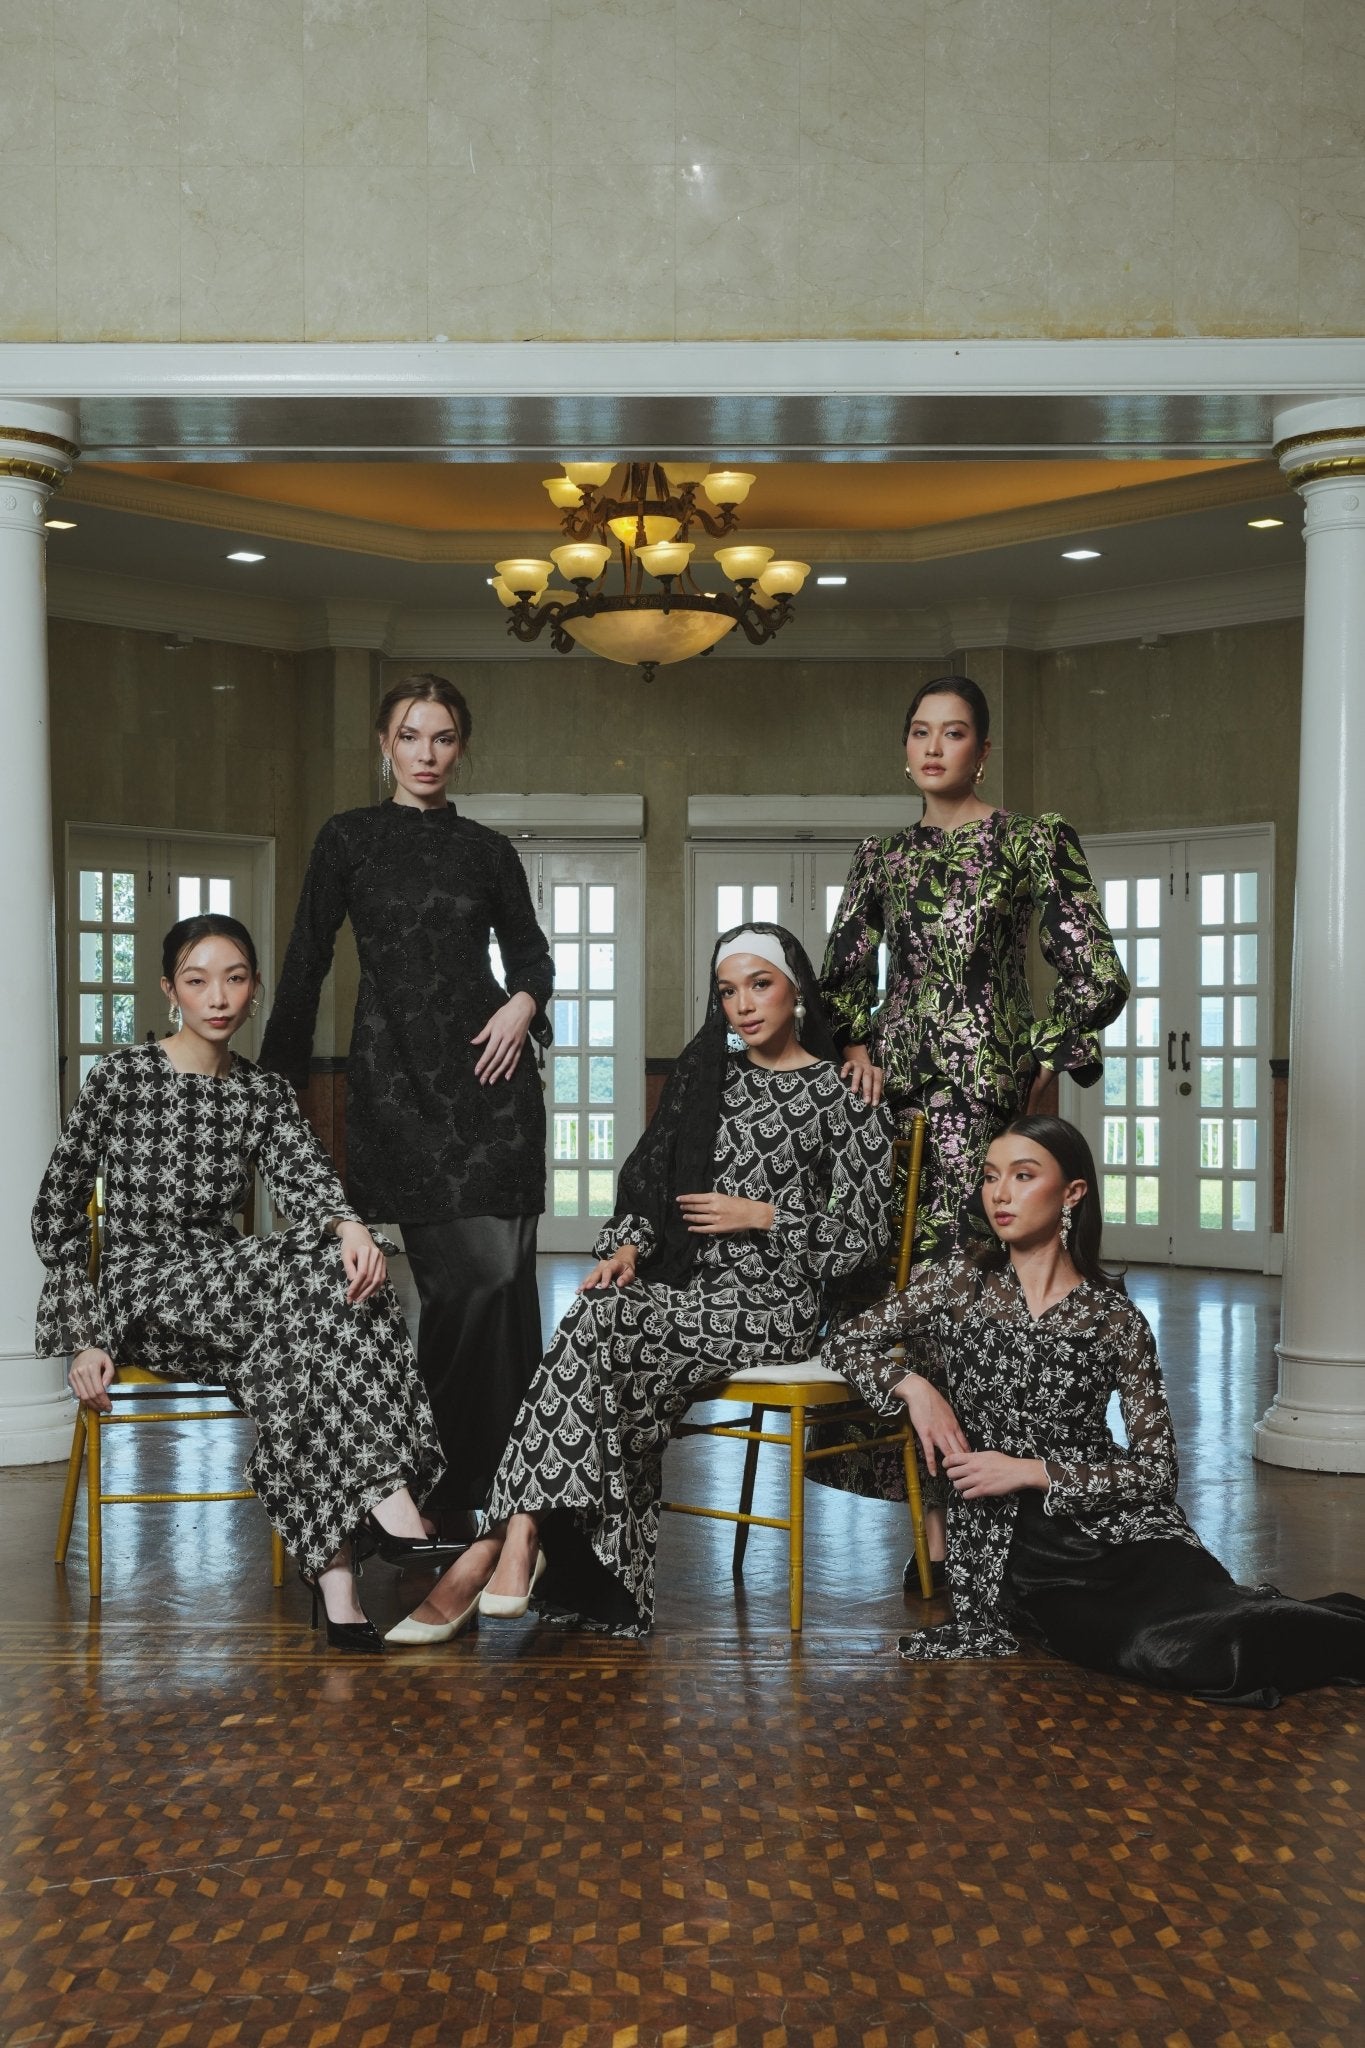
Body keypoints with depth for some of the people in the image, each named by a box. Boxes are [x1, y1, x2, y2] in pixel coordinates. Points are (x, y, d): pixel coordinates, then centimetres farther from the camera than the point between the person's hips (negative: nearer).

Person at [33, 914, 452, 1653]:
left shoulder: (263, 1094, 11)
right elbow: (57, 1209, 1)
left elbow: (302, 1177, -7)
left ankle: (332, 1570, -37)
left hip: (229, 1297, 4)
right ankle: (390, 1508, -39)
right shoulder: (121, 1076, -1)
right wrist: (86, 1337, -6)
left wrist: (349, 1227, -32)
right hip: (140, 1294, -4)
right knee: (308, 1273, -31)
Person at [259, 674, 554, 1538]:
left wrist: (525, 999, -1)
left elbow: (530, 949, 21)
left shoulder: (488, 849, 12)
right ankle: (439, 1483, 2)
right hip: (398, 1075, -3)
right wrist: (279, 1078, 3)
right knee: (472, 1268, -13)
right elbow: (306, 963, 6)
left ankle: (499, 1472, 12)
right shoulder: (351, 839, 7)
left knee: (507, 1273, -1)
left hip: (490, 1069, 3)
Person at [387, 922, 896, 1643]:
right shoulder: (706, 1073, 17)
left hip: (772, 1305, -5)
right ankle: (519, 1549, -32)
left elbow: (863, 1233, -1)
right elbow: (650, 1175, 16)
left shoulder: (845, 1097, 1)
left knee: (597, 1327, -29)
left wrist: (762, 1215, -10)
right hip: (684, 1286, 5)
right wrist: (629, 1243, -3)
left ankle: (499, 1546, -28)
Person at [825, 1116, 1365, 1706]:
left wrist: (1031, 1472, -9)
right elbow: (845, 1344, 11)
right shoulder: (959, 1282, 6)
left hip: (1117, 1519, 0)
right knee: (1160, 1648, -30)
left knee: (1210, 1620, -32)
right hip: (1011, 1544, 0)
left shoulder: (1116, 1319, 2)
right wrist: (914, 1386, -7)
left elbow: (1156, 1467, 0)